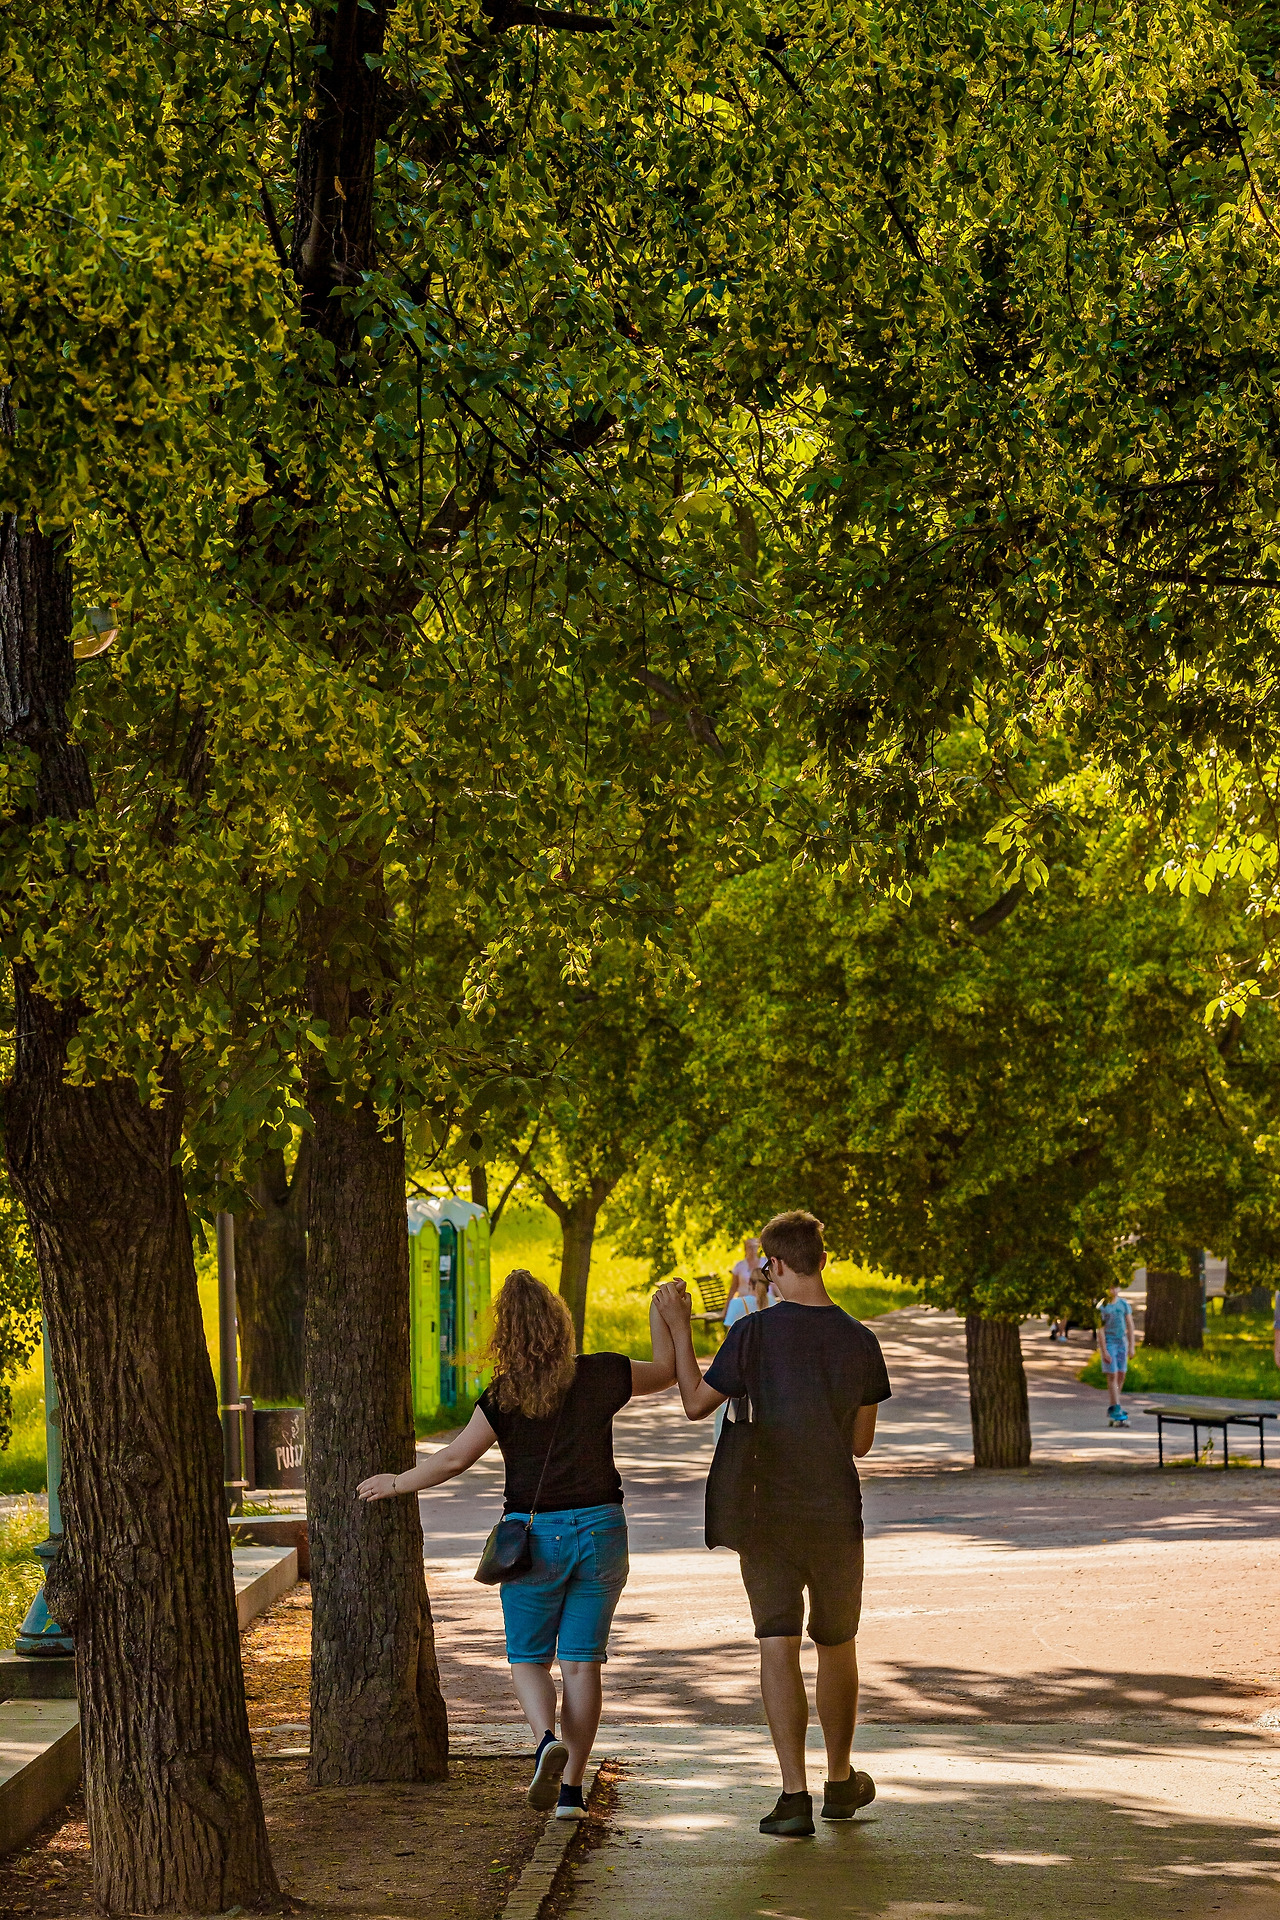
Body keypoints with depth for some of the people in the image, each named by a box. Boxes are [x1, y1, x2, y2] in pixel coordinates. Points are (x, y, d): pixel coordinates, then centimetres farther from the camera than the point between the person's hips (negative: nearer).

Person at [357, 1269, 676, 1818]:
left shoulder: (503, 1397, -9)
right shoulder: (603, 1376, -3)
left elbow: (454, 1459, -6)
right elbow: (666, 1370, 13)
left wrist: (396, 1483, 8)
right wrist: (662, 1316, 27)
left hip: (534, 1535, -2)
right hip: (600, 1527, 2)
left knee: (528, 1658, 12)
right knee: (581, 1662, 8)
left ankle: (547, 1740, -17)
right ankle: (571, 1787, 5)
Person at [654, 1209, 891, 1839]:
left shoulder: (754, 1333, -12)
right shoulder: (859, 1340, -3)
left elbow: (696, 1404, -2)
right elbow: (861, 1440, 4)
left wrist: (678, 1326, 5)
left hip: (768, 1516, -2)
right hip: (837, 1515, 2)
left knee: (778, 1647, -2)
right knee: (836, 1645, 17)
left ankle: (795, 1794, -11)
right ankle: (840, 1782, 30)